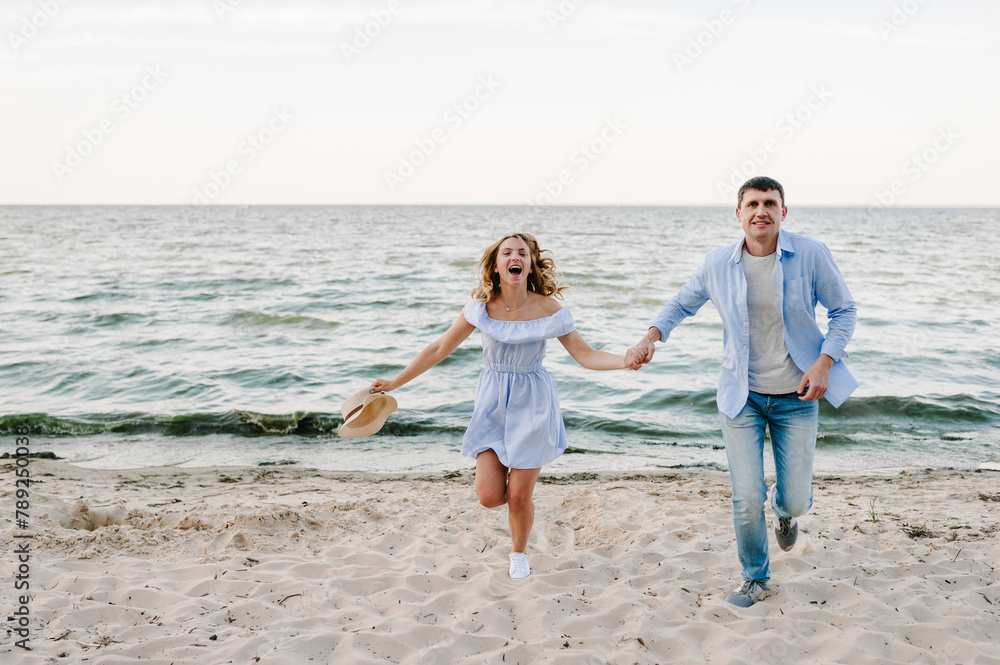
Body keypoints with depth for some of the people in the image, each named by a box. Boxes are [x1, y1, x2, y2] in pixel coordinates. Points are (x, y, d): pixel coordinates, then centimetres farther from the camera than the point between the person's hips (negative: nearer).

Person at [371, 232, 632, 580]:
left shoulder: (548, 309, -12)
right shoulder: (481, 307, -8)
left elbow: (585, 355, -9)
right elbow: (440, 348, 0)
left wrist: (627, 360, -27)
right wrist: (395, 382, 3)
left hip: (531, 403, -1)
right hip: (493, 402, 2)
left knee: (518, 497, 0)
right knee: (489, 495, -7)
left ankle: (518, 553, 31)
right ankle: (504, 477, 32)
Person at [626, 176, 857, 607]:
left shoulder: (811, 255, -10)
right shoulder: (717, 264, -5)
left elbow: (844, 310, 1)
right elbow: (682, 303, 12)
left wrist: (824, 363, -11)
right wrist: (651, 337, -6)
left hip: (796, 398, 0)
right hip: (741, 397, 1)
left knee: (795, 501, 4)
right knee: (748, 499, -3)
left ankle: (786, 513, 46)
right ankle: (755, 577, 25)